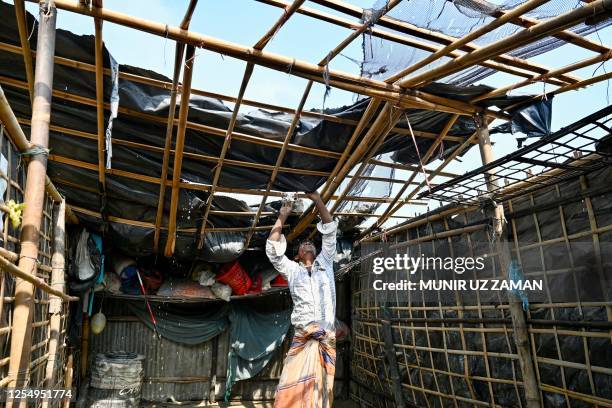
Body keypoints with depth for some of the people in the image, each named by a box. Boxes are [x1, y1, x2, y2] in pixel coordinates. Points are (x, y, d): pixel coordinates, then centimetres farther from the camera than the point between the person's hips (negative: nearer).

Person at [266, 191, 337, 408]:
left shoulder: (325, 263, 19)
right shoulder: (292, 269, 17)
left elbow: (330, 233, 11)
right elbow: (273, 250, 7)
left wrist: (318, 201, 4)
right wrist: (281, 218, 6)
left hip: (327, 339, 1)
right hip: (302, 338, -1)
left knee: (321, 389, 1)